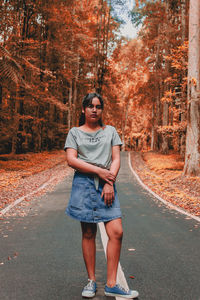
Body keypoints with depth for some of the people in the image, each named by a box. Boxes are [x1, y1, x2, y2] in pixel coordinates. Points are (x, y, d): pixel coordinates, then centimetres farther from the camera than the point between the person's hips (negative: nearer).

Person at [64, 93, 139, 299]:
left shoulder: (110, 131, 15)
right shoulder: (75, 132, 9)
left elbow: (116, 158, 7)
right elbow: (71, 160, -3)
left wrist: (109, 182, -8)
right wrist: (99, 171, -11)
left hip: (107, 184, 2)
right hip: (83, 184, -1)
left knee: (116, 232, -8)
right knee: (88, 233, 3)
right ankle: (91, 281, 16)